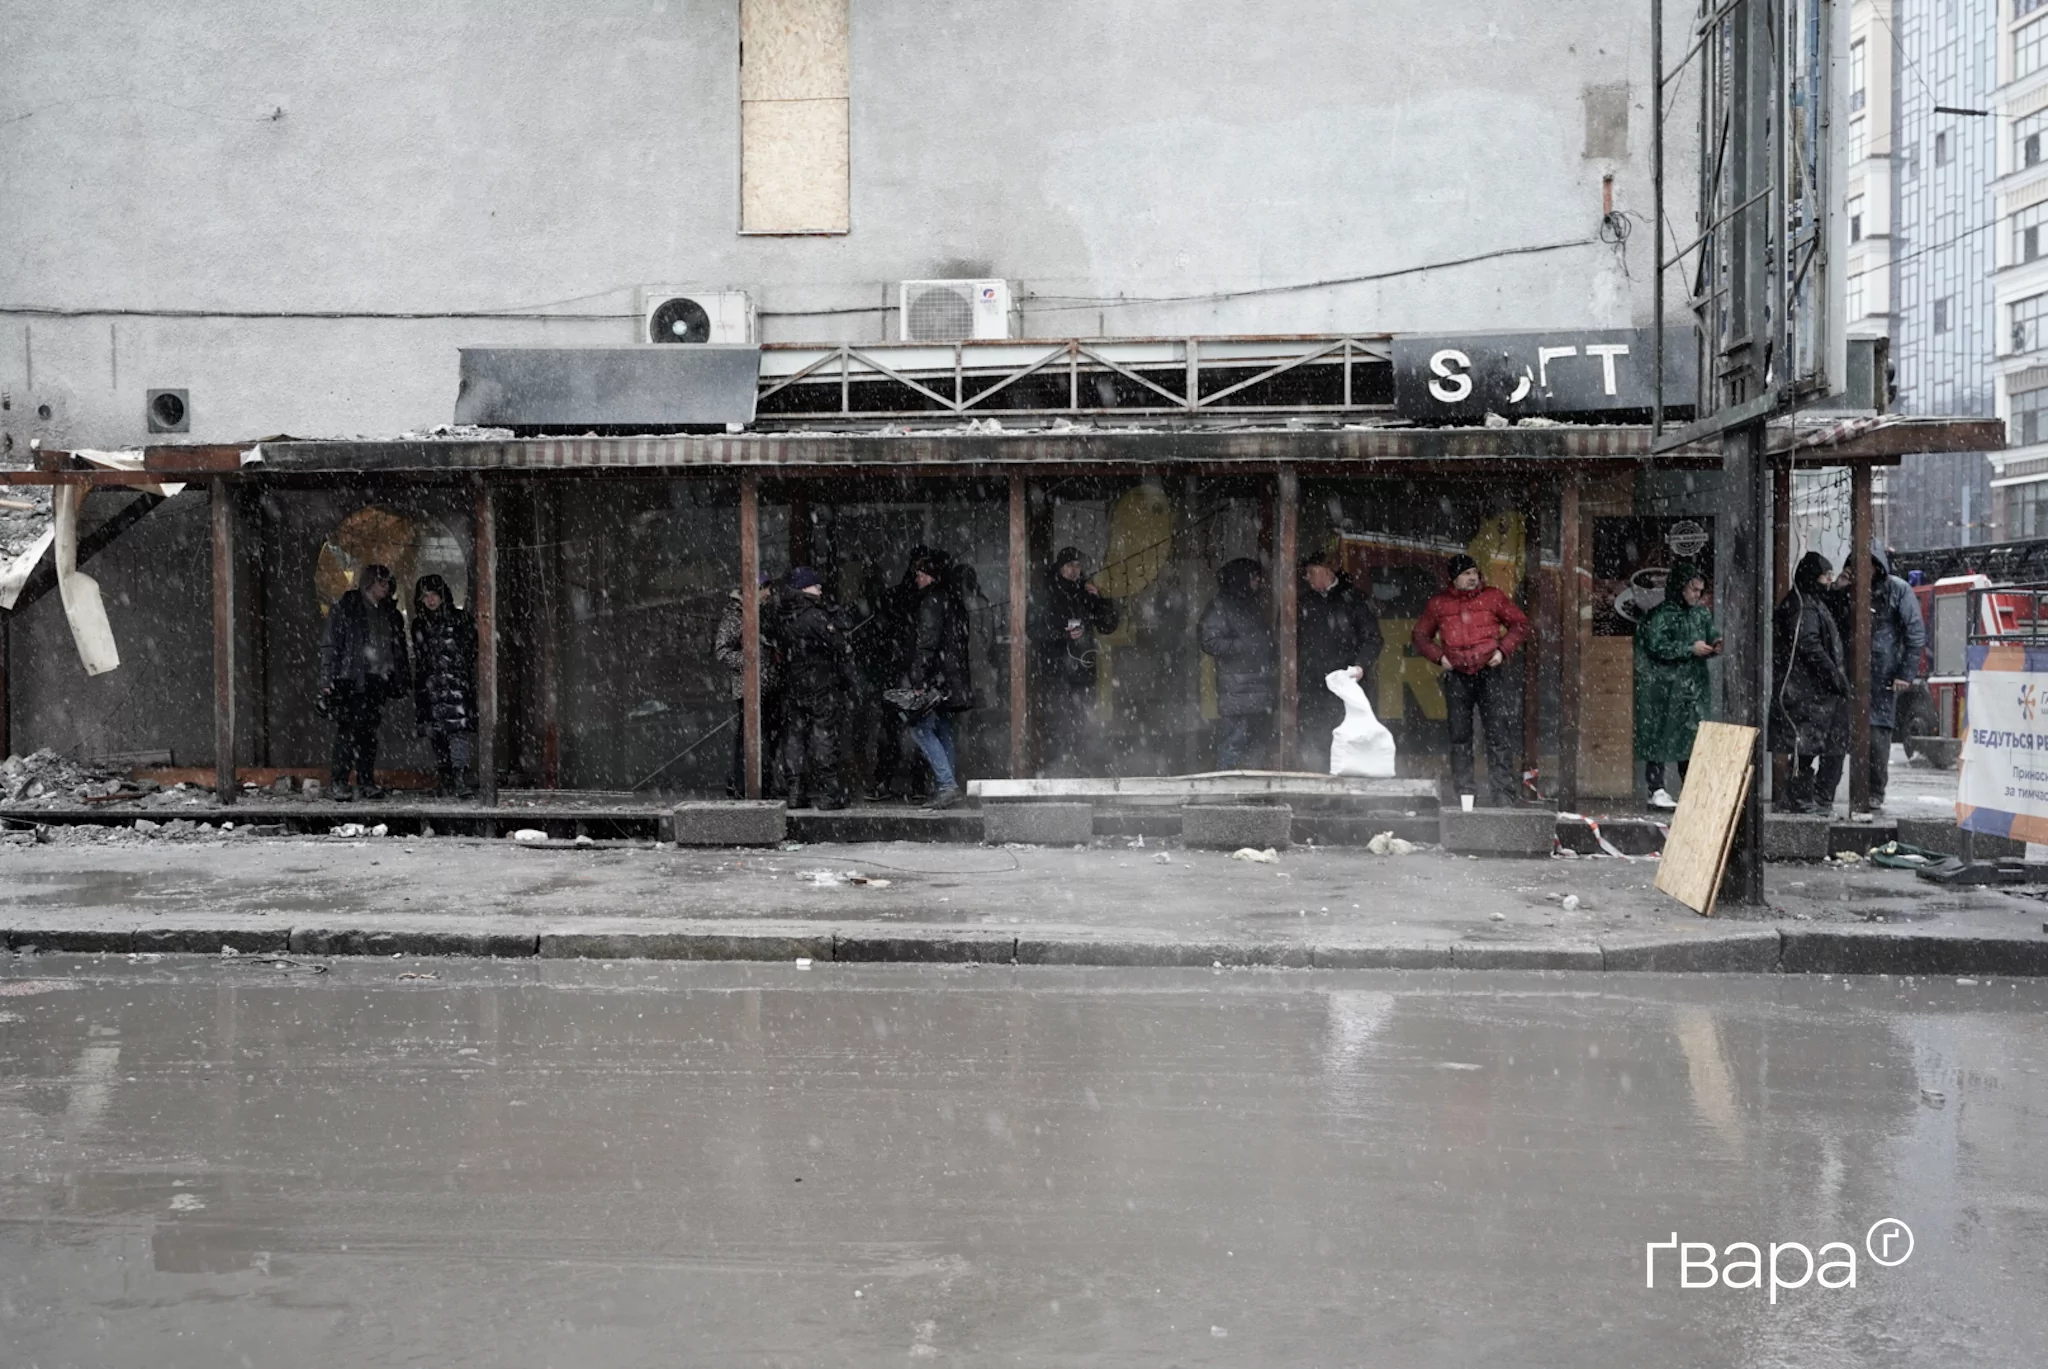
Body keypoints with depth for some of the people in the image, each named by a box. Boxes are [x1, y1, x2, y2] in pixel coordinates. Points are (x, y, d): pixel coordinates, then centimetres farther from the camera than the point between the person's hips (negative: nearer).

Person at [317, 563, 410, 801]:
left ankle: (366, 783, 8)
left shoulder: (389, 612, 16)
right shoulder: (345, 607, -1)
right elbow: (329, 645, -4)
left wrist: (400, 680, 13)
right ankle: (340, 783, -2)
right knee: (347, 732, -7)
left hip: (375, 681, 5)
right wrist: (327, 681, -10)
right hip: (349, 679, -5)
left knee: (369, 732, 4)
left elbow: (398, 648, 20)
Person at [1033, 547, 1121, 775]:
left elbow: (1109, 625, 15)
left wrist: (1099, 599, 3)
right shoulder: (1047, 598, 3)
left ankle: (1074, 770, 9)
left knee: (1081, 726, 3)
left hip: (1083, 669, 5)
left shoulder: (1085, 595, 15)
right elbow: (1037, 634, -4)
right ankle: (1055, 772, -11)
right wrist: (1064, 635, -18)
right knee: (1060, 724, -12)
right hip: (1057, 670, -5)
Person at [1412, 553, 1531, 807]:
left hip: (1490, 672, -2)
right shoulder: (1439, 604, 8)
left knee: (1498, 735, -6)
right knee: (1459, 736, 4)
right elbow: (1421, 635, 17)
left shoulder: (1493, 597, 6)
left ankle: (1504, 797, -5)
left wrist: (1503, 650, -4)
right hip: (1457, 677, 2)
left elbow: (1520, 624, 10)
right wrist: (1439, 656, 1)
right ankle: (1462, 795, 11)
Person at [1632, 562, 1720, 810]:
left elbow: (1712, 636, 17)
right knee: (1659, 735, -3)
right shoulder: (1661, 614, -8)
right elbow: (1657, 646, -15)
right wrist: (1690, 649, -17)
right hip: (1663, 685, -6)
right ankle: (1656, 790, 1)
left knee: (1693, 734, 4)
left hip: (1693, 685, 6)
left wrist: (1715, 647, -7)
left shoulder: (1702, 613, 11)